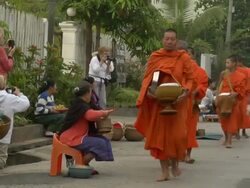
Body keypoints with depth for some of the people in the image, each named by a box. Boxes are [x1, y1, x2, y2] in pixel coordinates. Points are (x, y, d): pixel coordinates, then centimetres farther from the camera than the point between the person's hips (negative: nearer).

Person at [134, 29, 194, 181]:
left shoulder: (184, 57, 0)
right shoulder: (155, 57, 5)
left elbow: (190, 78, -1)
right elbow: (147, 77, 8)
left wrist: (185, 92, -18)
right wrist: (148, 90, -11)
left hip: (177, 102, -2)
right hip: (158, 102, 2)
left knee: (177, 134, -6)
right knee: (159, 135, 0)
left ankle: (175, 163, 23)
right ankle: (164, 171, 7)